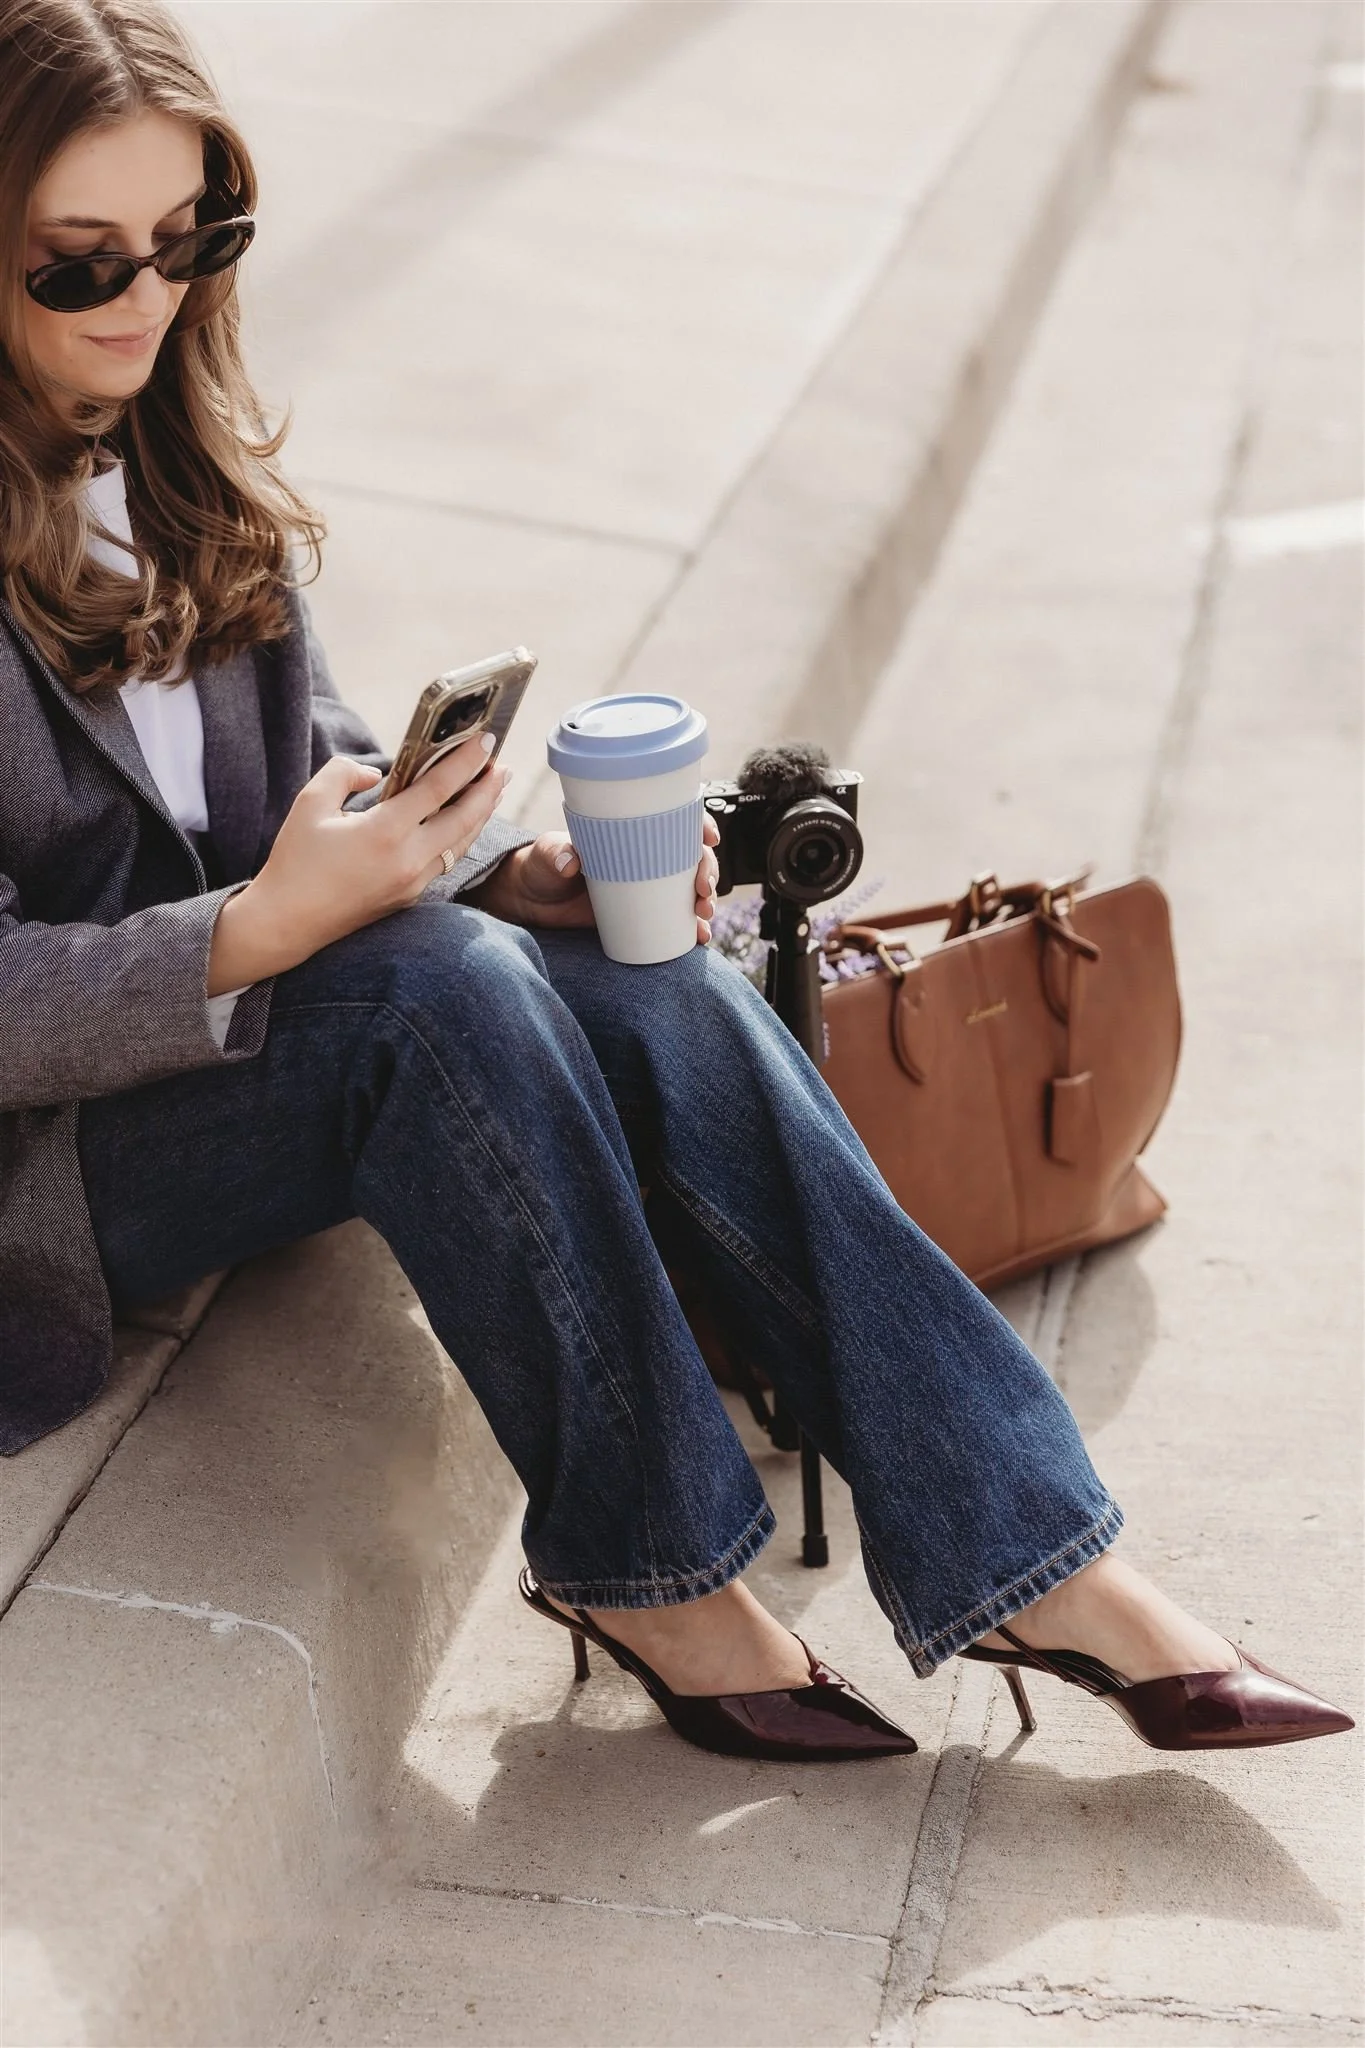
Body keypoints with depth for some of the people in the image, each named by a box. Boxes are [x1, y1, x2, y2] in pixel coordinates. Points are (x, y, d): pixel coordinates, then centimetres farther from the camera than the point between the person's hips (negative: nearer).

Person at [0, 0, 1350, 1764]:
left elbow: (312, 747, 12)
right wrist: (267, 926, -31)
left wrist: (512, 868, -6)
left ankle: (1030, 1566, -17)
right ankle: (636, 1563, -14)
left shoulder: (170, 443, 6)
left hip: (264, 996, 7)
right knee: (434, 985, -33)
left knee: (665, 998, -20)